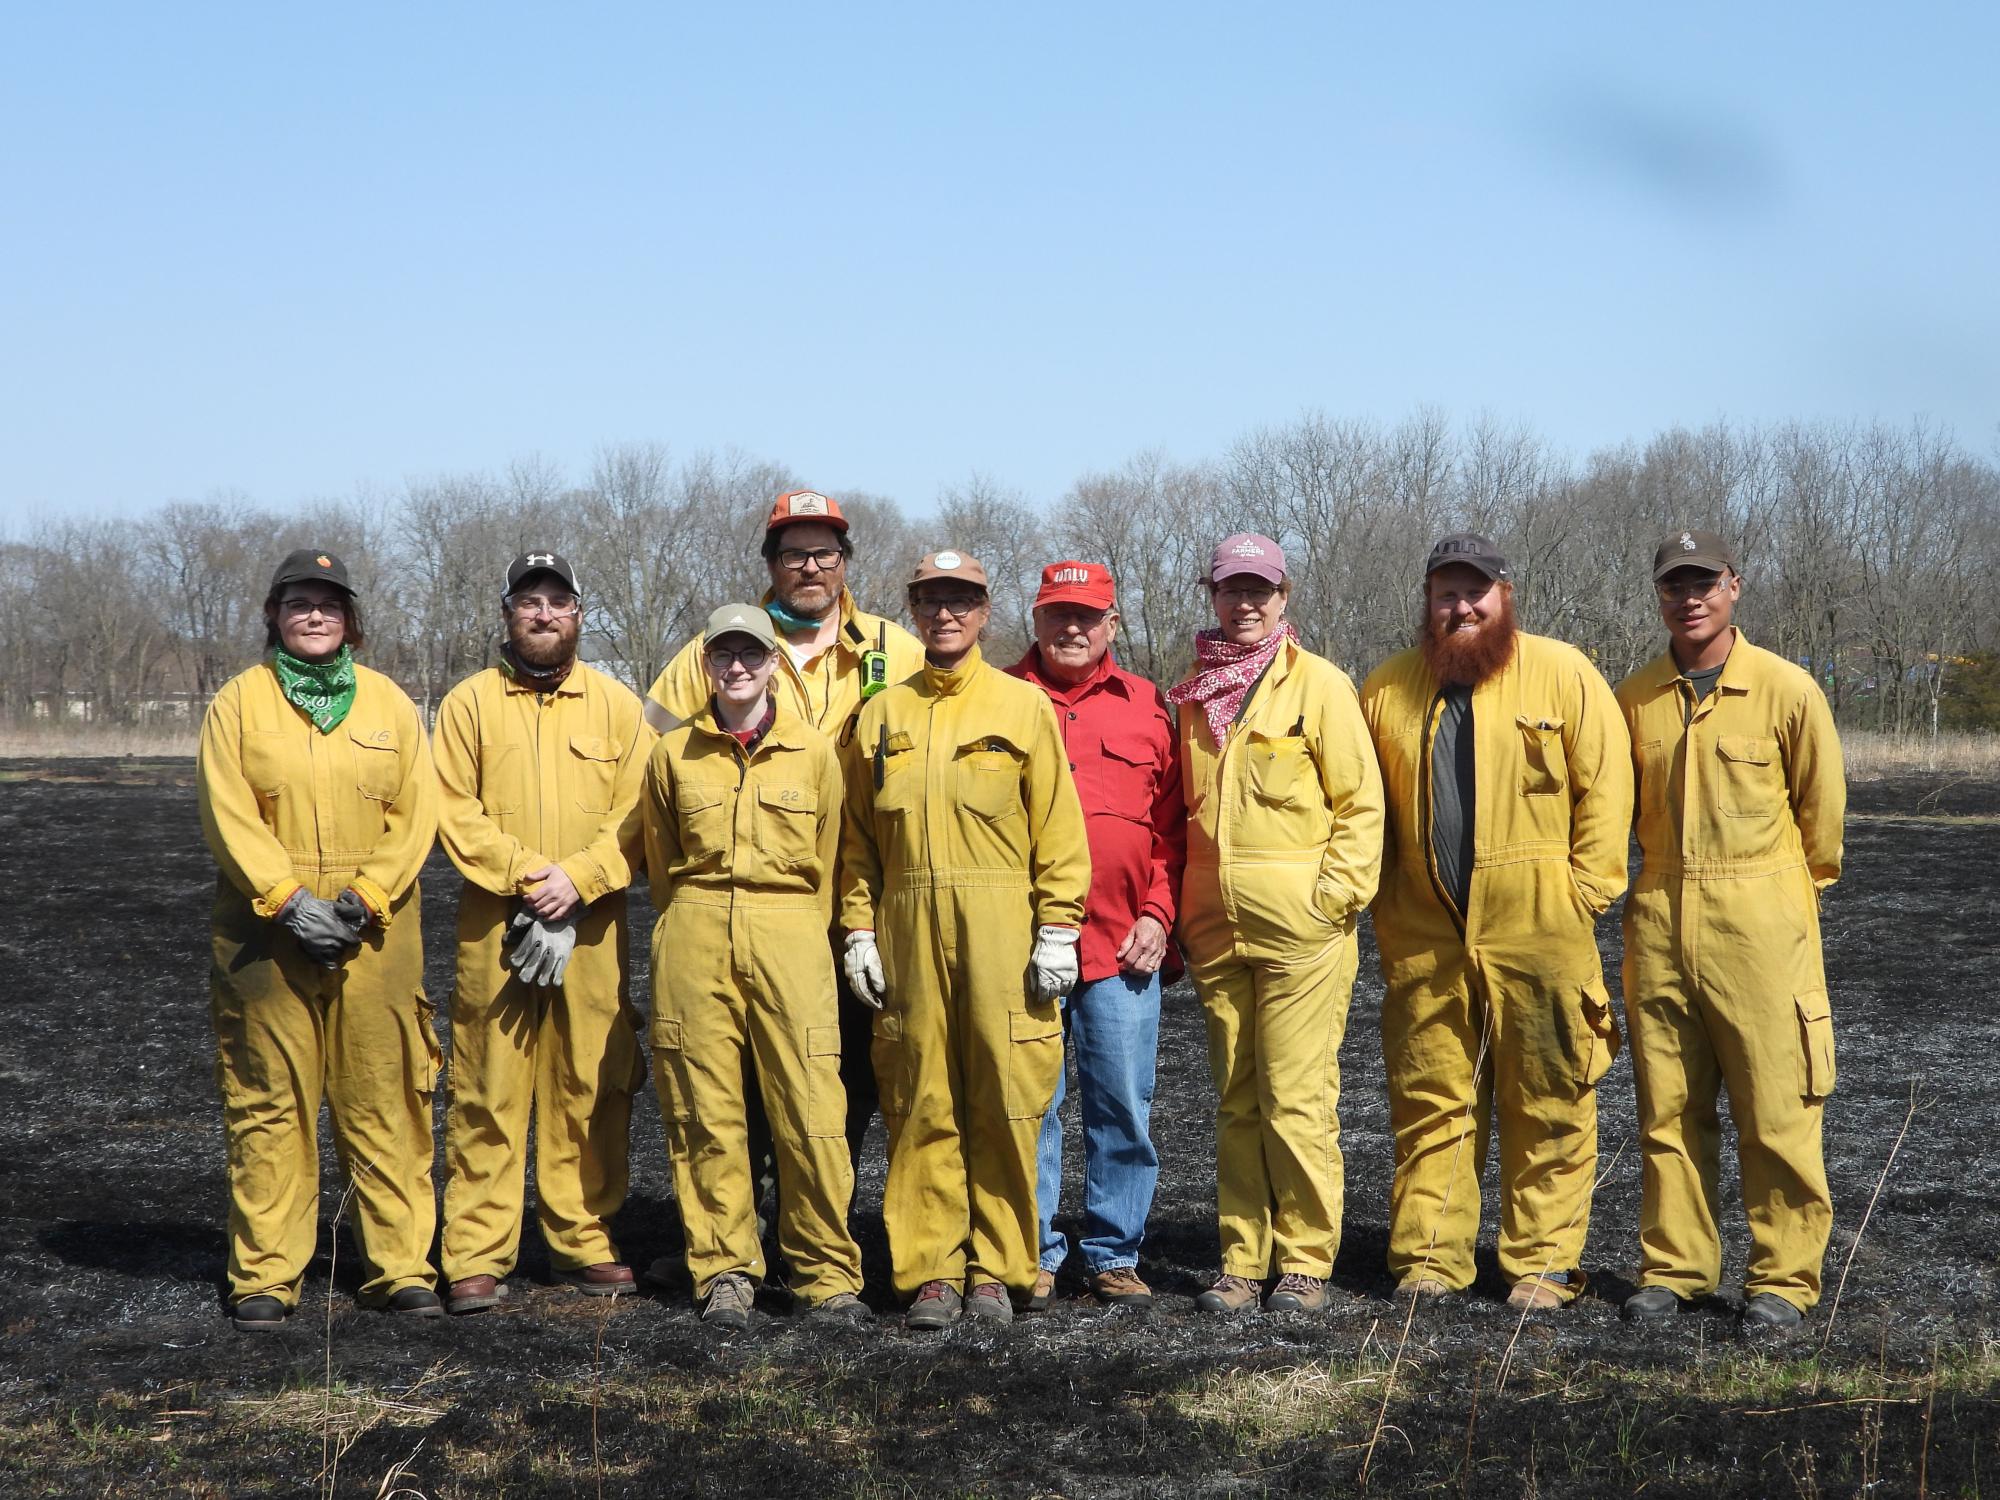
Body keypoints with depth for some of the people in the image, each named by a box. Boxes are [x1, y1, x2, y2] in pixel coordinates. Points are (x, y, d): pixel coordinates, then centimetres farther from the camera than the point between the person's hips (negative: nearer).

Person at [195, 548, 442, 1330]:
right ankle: (266, 1273, 9)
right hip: (267, 931, -1)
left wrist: (367, 895, -9)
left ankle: (401, 1265, 7)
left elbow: (418, 809, 3)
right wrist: (288, 899, -14)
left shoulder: (388, 702, 9)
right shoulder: (240, 701, 5)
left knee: (384, 1100, 1)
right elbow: (226, 812, -3)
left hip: (374, 933, 1)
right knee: (270, 1101, 1)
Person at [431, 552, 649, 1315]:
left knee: (589, 1087, 4)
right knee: (488, 1092, -1)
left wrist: (578, 881, -11)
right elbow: (456, 809, -1)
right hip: (493, 928, -1)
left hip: (592, 930, 1)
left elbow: (636, 814, 3)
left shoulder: (615, 704, 9)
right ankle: (478, 1256, 3)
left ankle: (583, 1240, 14)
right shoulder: (469, 702, 6)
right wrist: (530, 876, -12)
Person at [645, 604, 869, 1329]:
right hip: (696, 939, 1)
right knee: (706, 1112, 1)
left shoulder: (814, 752, 7)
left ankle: (828, 1271, 4)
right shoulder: (674, 753, 9)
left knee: (811, 1111, -6)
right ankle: (724, 1271, 11)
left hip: (790, 938, -1)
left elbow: (826, 861, 12)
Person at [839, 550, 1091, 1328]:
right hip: (909, 933, 2)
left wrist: (1057, 930, -5)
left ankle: (996, 1268, 8)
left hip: (1002, 933, -2)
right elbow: (858, 837, 14)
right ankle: (931, 1270, 8)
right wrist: (858, 929, 5)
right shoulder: (881, 715, 13)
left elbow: (1058, 830, 1)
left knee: (1004, 1102, -1)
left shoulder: (1025, 707, 6)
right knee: (921, 1105, 2)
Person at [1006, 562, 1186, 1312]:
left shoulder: (1148, 708, 12)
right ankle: (1034, 1254, 10)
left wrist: (1158, 914, 0)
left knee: (1123, 1104, 3)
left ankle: (1114, 1255, 12)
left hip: (1123, 944, 1)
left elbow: (1174, 824, 11)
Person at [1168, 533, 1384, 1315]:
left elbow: (1361, 801, -2)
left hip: (1300, 927, -5)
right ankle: (1242, 1260, 14)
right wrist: (1181, 913, 12)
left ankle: (1305, 1261, 3)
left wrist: (1336, 894, -10)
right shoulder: (1193, 693, 13)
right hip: (1216, 928, 5)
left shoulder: (1317, 683, -1)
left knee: (1296, 1098, -6)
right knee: (1237, 1102, 8)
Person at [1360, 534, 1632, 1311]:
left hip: (1537, 934, -3)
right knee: (1428, 1102, 6)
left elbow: (1606, 784, -1)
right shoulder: (1386, 689, 9)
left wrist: (1583, 893, -6)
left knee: (1548, 1105, 1)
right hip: (1423, 939, 3)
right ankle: (1429, 1256, 13)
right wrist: (1381, 901, 6)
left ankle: (1544, 1262, 9)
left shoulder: (1562, 673, 0)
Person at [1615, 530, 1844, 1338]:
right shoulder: (1634, 697, 4)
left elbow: (1822, 806, 4)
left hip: (1760, 928, -3)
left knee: (1777, 1110, -2)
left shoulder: (1785, 689, -6)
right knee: (1668, 1110, 8)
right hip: (1660, 922, 4)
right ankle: (1673, 1267, 18)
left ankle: (1783, 1279, 7)